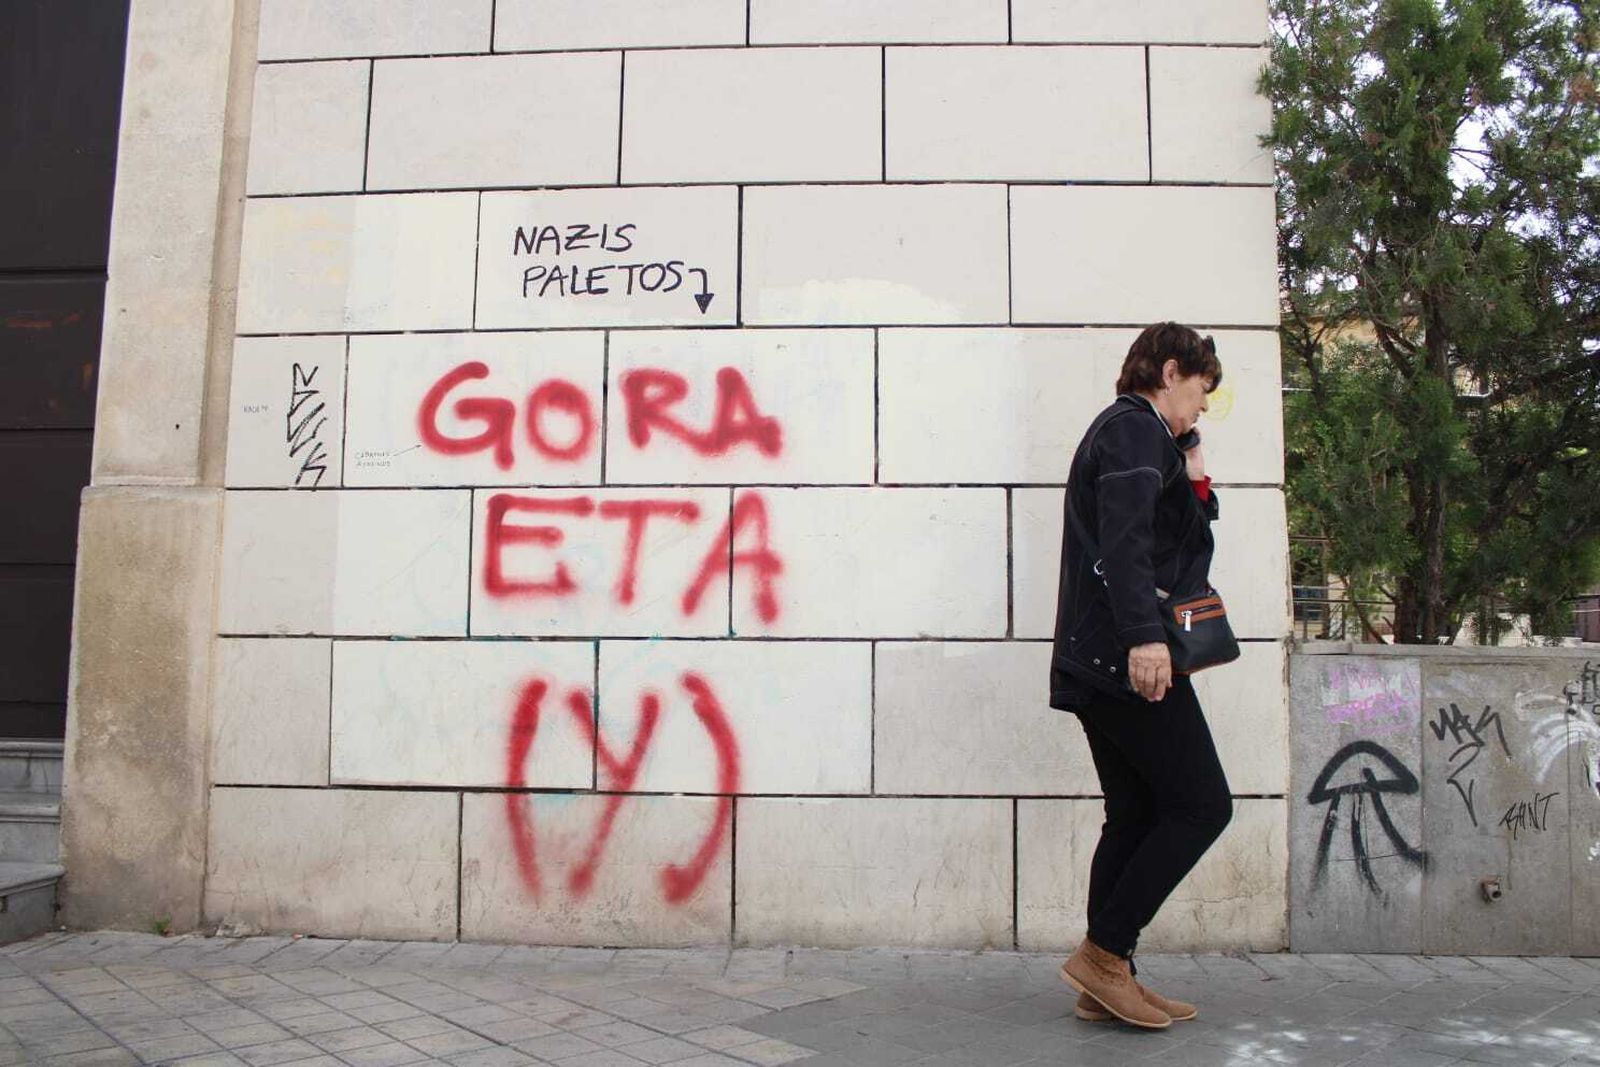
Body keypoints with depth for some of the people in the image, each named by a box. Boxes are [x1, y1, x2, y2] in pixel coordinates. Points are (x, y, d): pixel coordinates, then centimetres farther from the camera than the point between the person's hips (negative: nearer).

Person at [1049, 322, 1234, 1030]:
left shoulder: (1131, 433, 27)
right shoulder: (1135, 426, -5)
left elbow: (1182, 556, 28)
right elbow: (1124, 538, -22)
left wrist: (1194, 479, 16)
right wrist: (1144, 634, -30)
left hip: (1101, 660, 10)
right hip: (1126, 656, -10)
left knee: (1137, 815, 10)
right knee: (1201, 805, -5)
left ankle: (1106, 983, 15)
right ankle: (1103, 953, -2)